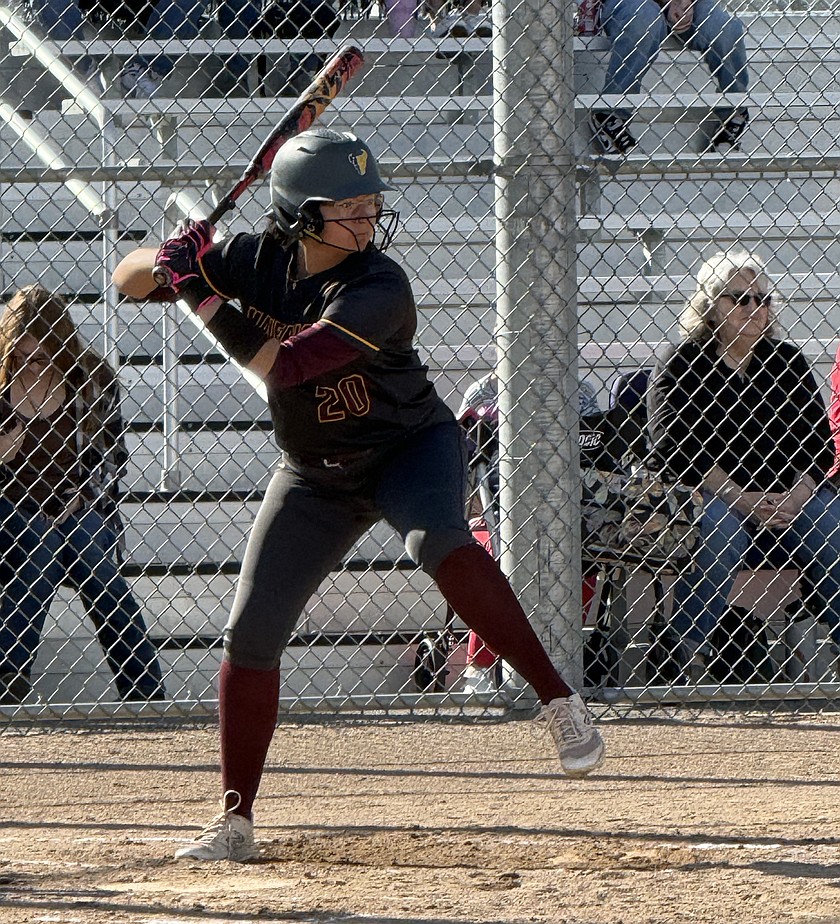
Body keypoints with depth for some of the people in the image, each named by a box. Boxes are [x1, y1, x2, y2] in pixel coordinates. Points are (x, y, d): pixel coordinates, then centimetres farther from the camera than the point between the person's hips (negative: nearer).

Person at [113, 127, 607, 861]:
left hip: (412, 448, -5)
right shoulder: (258, 261, -11)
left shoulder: (378, 290, -28)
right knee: (252, 635, -2)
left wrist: (201, 296, -31)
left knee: (438, 540, -37)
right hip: (316, 474, 5)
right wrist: (169, 259, -26)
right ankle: (235, 822, 9)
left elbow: (278, 366, -35)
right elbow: (130, 283, -3)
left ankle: (558, 699, -31)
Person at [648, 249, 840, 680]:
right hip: (712, 493, -4)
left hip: (792, 492, 4)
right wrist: (739, 498, -17)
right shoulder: (681, 365, 5)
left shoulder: (787, 361, 17)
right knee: (721, 535, -37)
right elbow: (674, 444, -7)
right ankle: (687, 651, -32)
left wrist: (794, 497, -10)